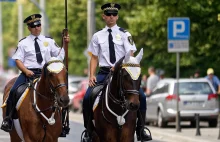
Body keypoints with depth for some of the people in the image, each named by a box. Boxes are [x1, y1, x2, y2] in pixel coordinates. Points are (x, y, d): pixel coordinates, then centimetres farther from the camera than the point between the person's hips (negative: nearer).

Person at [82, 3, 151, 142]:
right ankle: (88, 131, -1)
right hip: (103, 73, 1)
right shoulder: (97, 36, 9)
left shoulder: (124, 34, 3)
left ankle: (140, 129, -4)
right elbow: (94, 58, 9)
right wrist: (92, 76, -5)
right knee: (87, 98, -18)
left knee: (141, 96, -19)